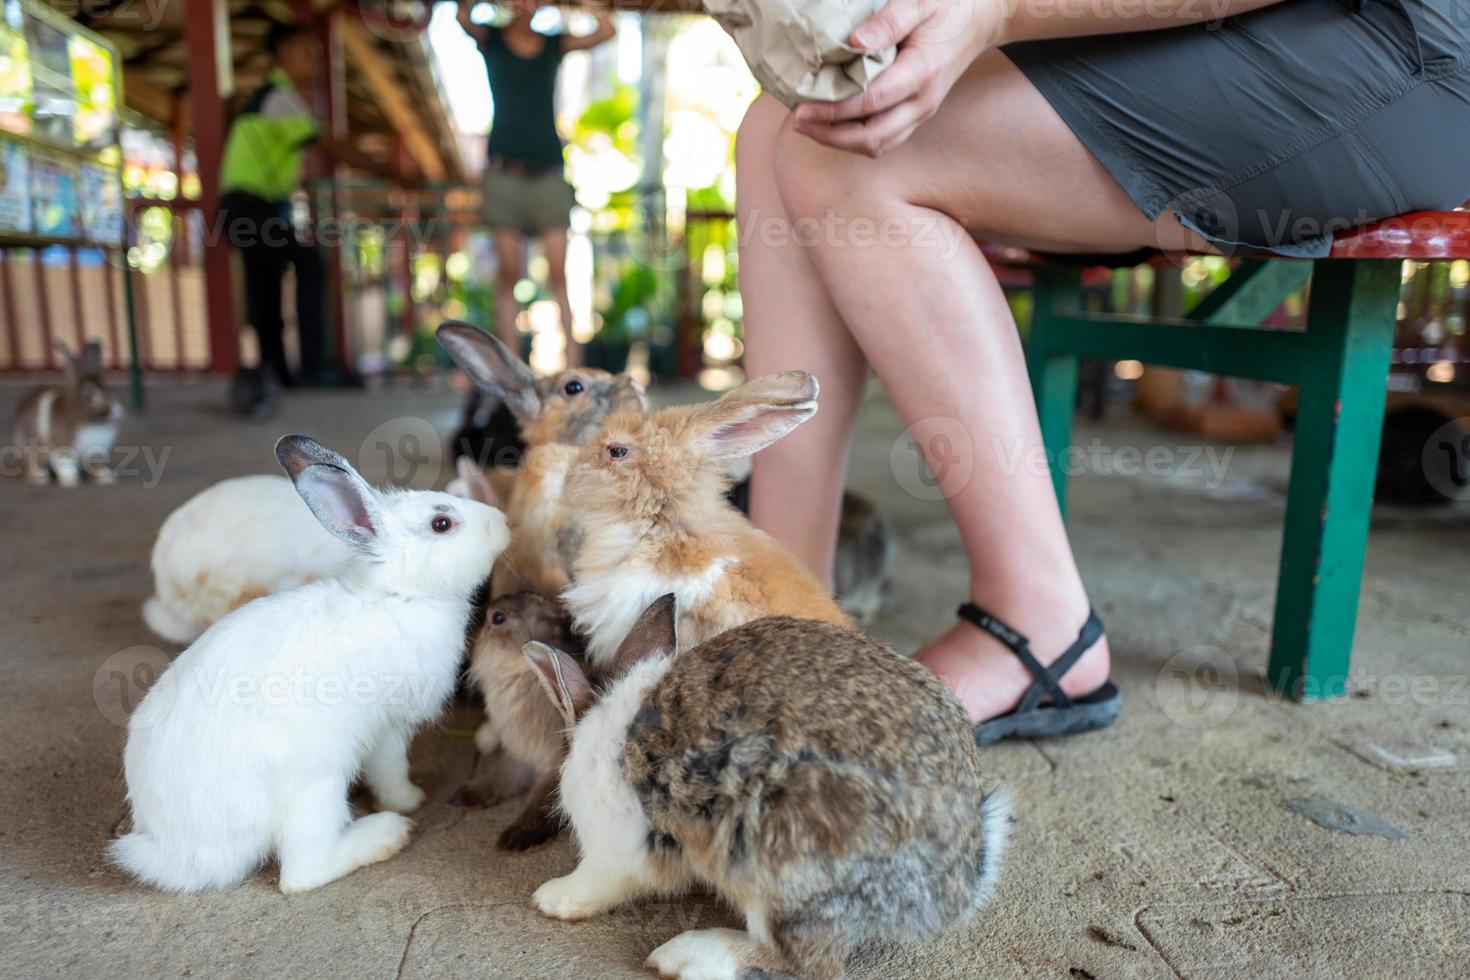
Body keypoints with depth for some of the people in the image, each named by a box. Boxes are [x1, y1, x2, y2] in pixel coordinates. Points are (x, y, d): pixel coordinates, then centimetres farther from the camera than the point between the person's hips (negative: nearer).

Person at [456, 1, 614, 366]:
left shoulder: (555, 44, 12)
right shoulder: (490, 39, 9)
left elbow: (605, 31, -2)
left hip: (548, 171, 1)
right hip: (505, 170, -1)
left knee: (558, 273, -6)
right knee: (508, 274, 0)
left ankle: (573, 361, -6)